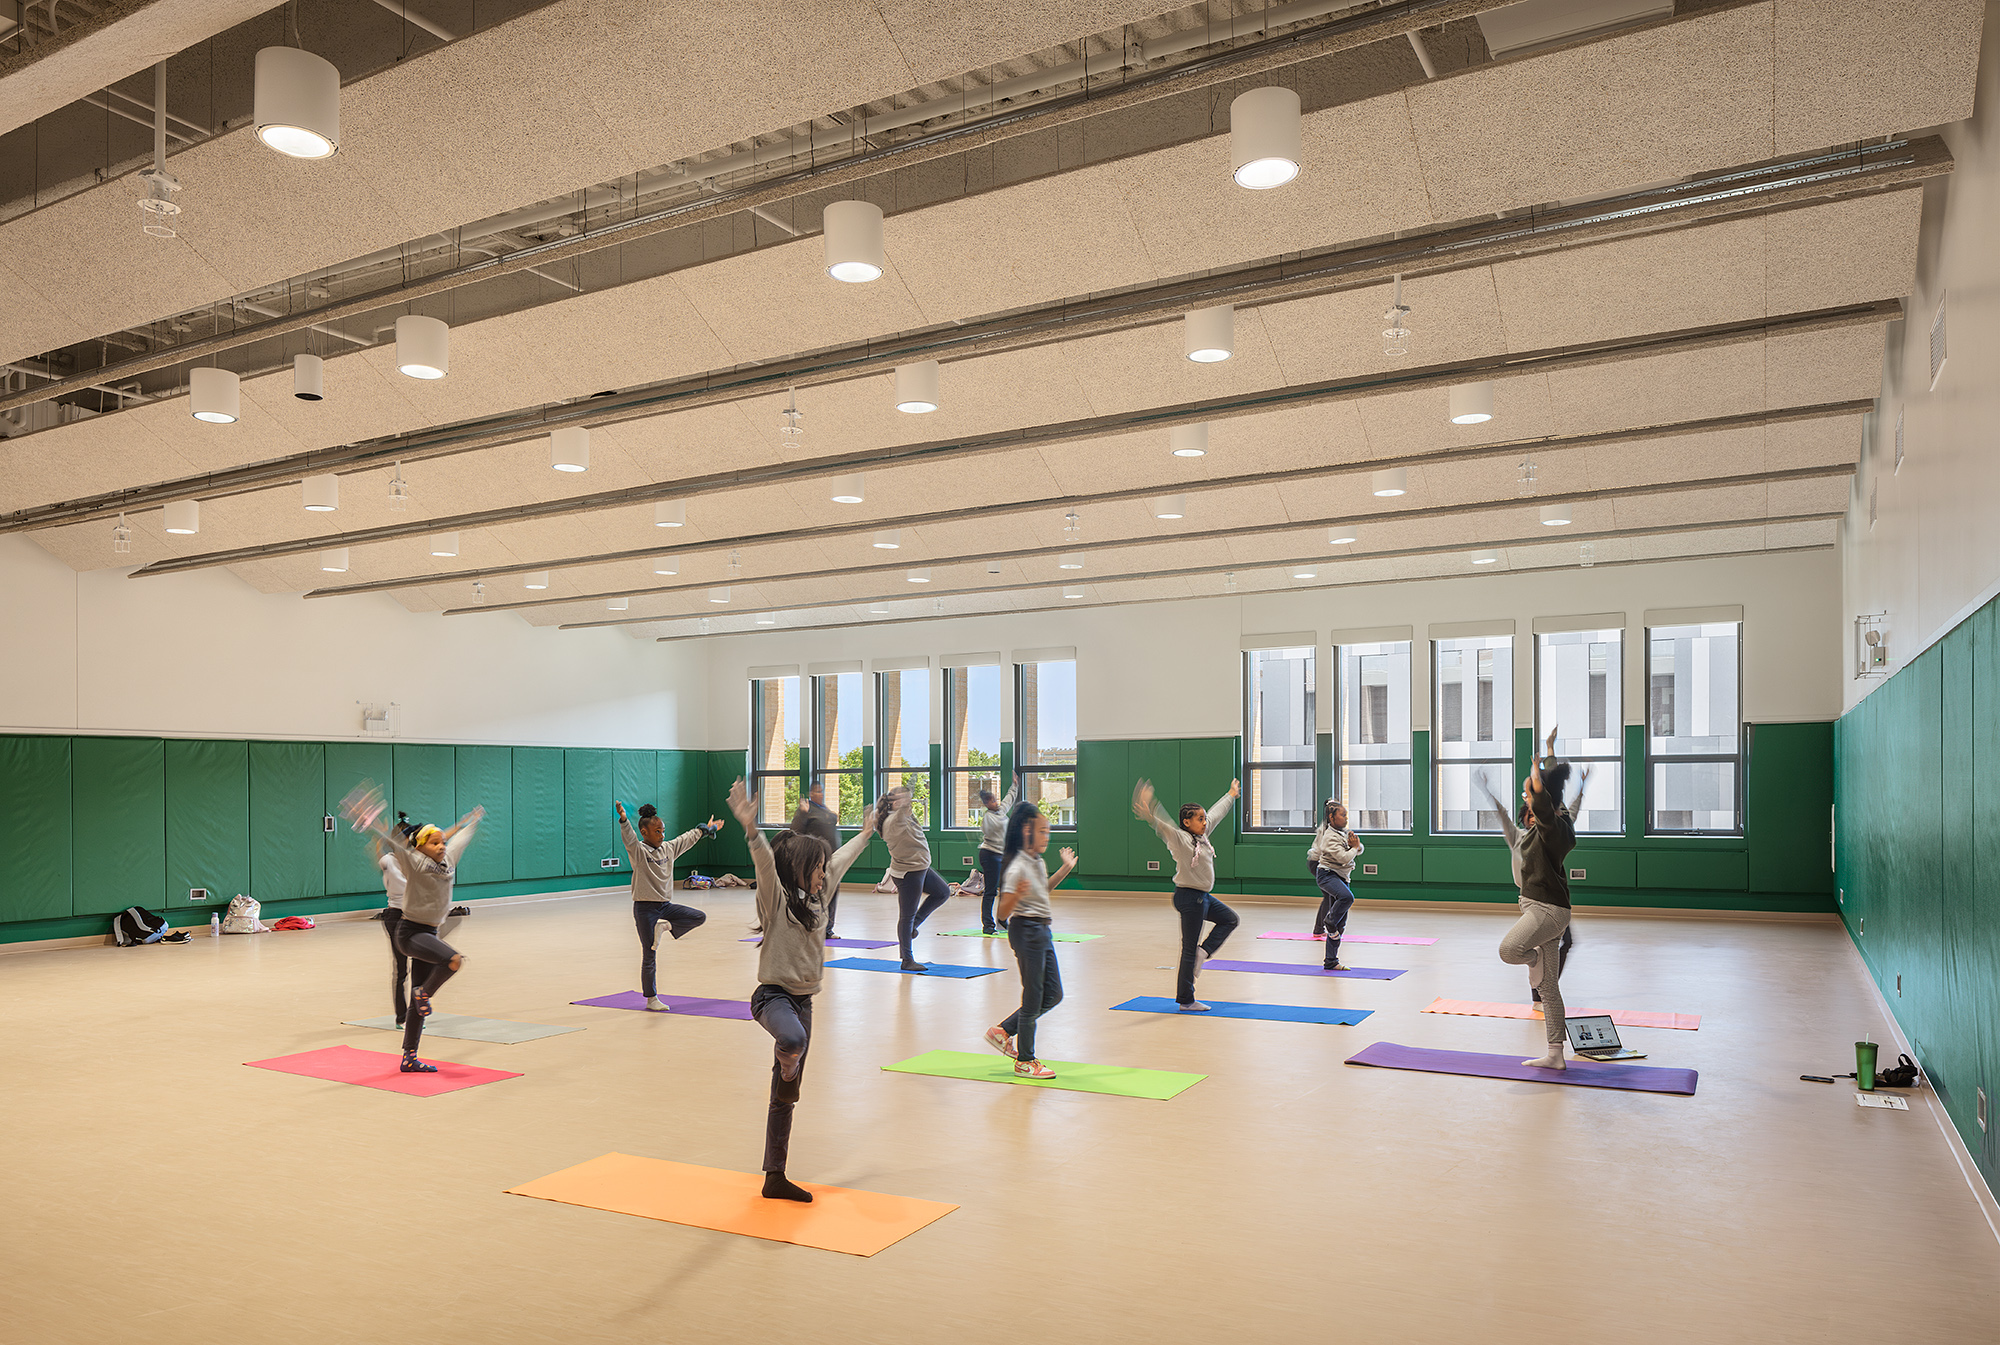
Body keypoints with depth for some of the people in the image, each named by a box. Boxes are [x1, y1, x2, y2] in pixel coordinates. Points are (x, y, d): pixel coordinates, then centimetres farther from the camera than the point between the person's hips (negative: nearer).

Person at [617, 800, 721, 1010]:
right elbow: (628, 837, -29)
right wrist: (623, 819, -48)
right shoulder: (638, 850, -9)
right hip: (645, 907, -6)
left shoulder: (668, 848, 9)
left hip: (666, 905, 6)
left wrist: (705, 829, 38)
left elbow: (686, 839, 25)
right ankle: (651, 999, 13)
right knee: (649, 956, 0)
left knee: (699, 917, -10)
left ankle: (664, 926, 5)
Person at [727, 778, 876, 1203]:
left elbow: (839, 862, 26)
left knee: (785, 1096, 11)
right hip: (773, 995, -7)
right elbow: (765, 863, -30)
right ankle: (786, 1057, -5)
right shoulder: (776, 897, -11)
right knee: (793, 1040, -42)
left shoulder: (815, 897, 10)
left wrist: (864, 834, 39)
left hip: (802, 1001, 7)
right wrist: (751, 829, -48)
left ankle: (775, 1177, 20)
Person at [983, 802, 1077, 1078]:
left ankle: (1003, 1031, 23)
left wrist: (1065, 869, 22)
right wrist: (1017, 895, -40)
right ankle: (1025, 1061, 15)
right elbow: (1003, 912, -22)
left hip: (1042, 931, 9)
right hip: (1026, 930, -9)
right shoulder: (1017, 867, -19)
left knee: (1053, 995, 13)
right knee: (1033, 997, 0)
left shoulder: (1039, 862, 8)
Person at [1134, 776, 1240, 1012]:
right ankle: (1185, 1000, 5)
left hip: (1204, 896, 10)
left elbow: (1217, 812, 23)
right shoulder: (1179, 839, -15)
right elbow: (1162, 824, -34)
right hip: (1189, 897, -10)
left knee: (1230, 920, 21)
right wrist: (1148, 813, -54)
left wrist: (1232, 794, 38)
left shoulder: (1202, 834, 9)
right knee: (1189, 948, -3)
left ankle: (1203, 952, 12)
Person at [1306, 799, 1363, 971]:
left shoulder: (1344, 832, 12)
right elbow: (1344, 858, -23)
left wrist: (1357, 845, -3)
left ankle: (1331, 962, 10)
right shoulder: (1330, 836, -15)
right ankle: (1329, 923, -14)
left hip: (1342, 878, 8)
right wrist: (1354, 848, -5)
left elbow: (1361, 849, 20)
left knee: (1340, 925, 5)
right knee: (1347, 897, -40)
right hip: (1327, 875, -8)